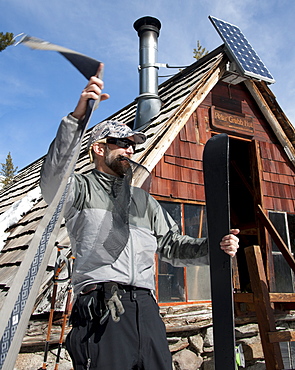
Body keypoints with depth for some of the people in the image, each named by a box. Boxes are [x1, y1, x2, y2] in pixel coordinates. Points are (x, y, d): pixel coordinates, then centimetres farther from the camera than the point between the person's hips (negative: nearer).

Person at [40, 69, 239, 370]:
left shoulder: (144, 201, 27)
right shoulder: (80, 189, 10)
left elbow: (172, 246, 22)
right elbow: (53, 177, -14)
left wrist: (215, 247, 3)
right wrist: (77, 116, -26)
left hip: (146, 310, 5)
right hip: (101, 312, -5)